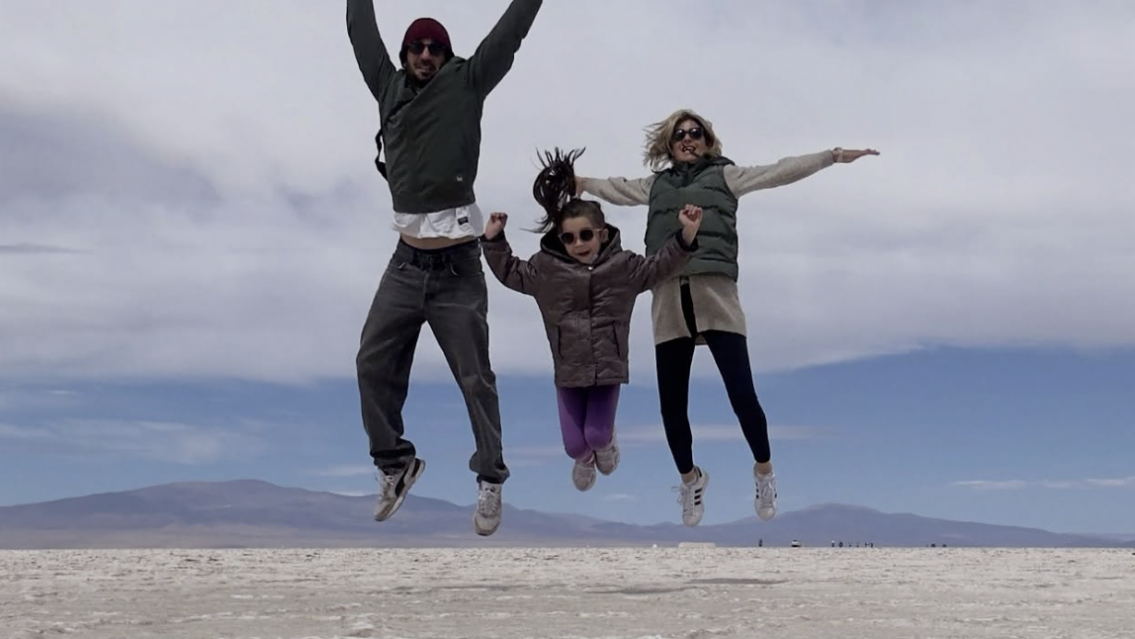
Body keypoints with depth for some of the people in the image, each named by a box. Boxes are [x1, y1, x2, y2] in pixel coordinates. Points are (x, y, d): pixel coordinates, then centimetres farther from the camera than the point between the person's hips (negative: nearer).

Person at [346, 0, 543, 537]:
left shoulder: (466, 84, 1)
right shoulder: (389, 87, 11)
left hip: (456, 266, -4)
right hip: (406, 262, 4)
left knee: (475, 378, 2)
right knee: (374, 363, 7)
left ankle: (490, 480, 14)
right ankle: (396, 461, 25)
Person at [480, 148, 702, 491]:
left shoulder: (624, 266, -5)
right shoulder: (546, 268, -3)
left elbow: (659, 266, -4)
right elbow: (511, 273, 9)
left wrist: (685, 236, -19)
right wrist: (494, 241, -3)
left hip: (608, 368, -1)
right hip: (568, 371, 1)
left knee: (596, 435, -6)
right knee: (574, 444, 2)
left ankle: (606, 442, 35)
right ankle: (585, 458, 43)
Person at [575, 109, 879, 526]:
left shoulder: (725, 175, 12)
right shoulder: (654, 185, 20)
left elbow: (778, 172, 5)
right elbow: (615, 189, 37)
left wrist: (833, 156, -2)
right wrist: (581, 183, 47)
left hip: (715, 295, -3)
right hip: (668, 302, 3)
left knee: (742, 394, -8)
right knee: (671, 404, 6)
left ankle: (763, 471, 17)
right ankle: (690, 480, 30)